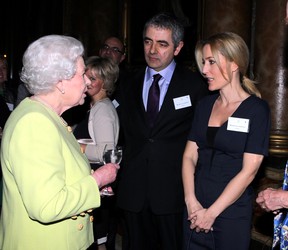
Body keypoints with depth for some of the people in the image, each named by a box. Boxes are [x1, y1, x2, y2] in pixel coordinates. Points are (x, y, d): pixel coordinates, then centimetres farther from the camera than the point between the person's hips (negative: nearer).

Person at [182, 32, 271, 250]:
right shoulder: (205, 105, 5)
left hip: (232, 213, -4)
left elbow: (248, 171, -13)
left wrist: (212, 212, -12)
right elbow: (189, 156, 3)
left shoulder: (257, 109, -9)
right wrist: (191, 201, -9)